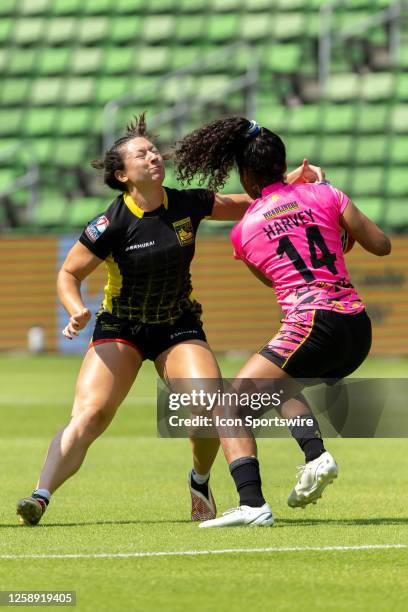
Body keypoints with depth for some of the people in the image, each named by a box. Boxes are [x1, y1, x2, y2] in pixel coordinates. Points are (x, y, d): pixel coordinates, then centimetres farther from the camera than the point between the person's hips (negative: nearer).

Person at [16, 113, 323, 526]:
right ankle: (40, 497, -26)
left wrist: (290, 182, -6)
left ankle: (200, 482, 12)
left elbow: (245, 205, 8)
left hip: (178, 327, 3)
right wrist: (77, 311, -27)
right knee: (89, 414, -23)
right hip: (119, 329, -3)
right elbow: (68, 274, -7)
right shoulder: (113, 224, -17)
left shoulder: (187, 204, -8)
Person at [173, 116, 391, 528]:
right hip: (358, 328, 5)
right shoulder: (323, 195, 11)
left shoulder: (242, 232, 9)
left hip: (313, 324, -5)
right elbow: (381, 246, 12)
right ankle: (316, 455, 5)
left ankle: (252, 504, -21)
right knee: (284, 386, 32)